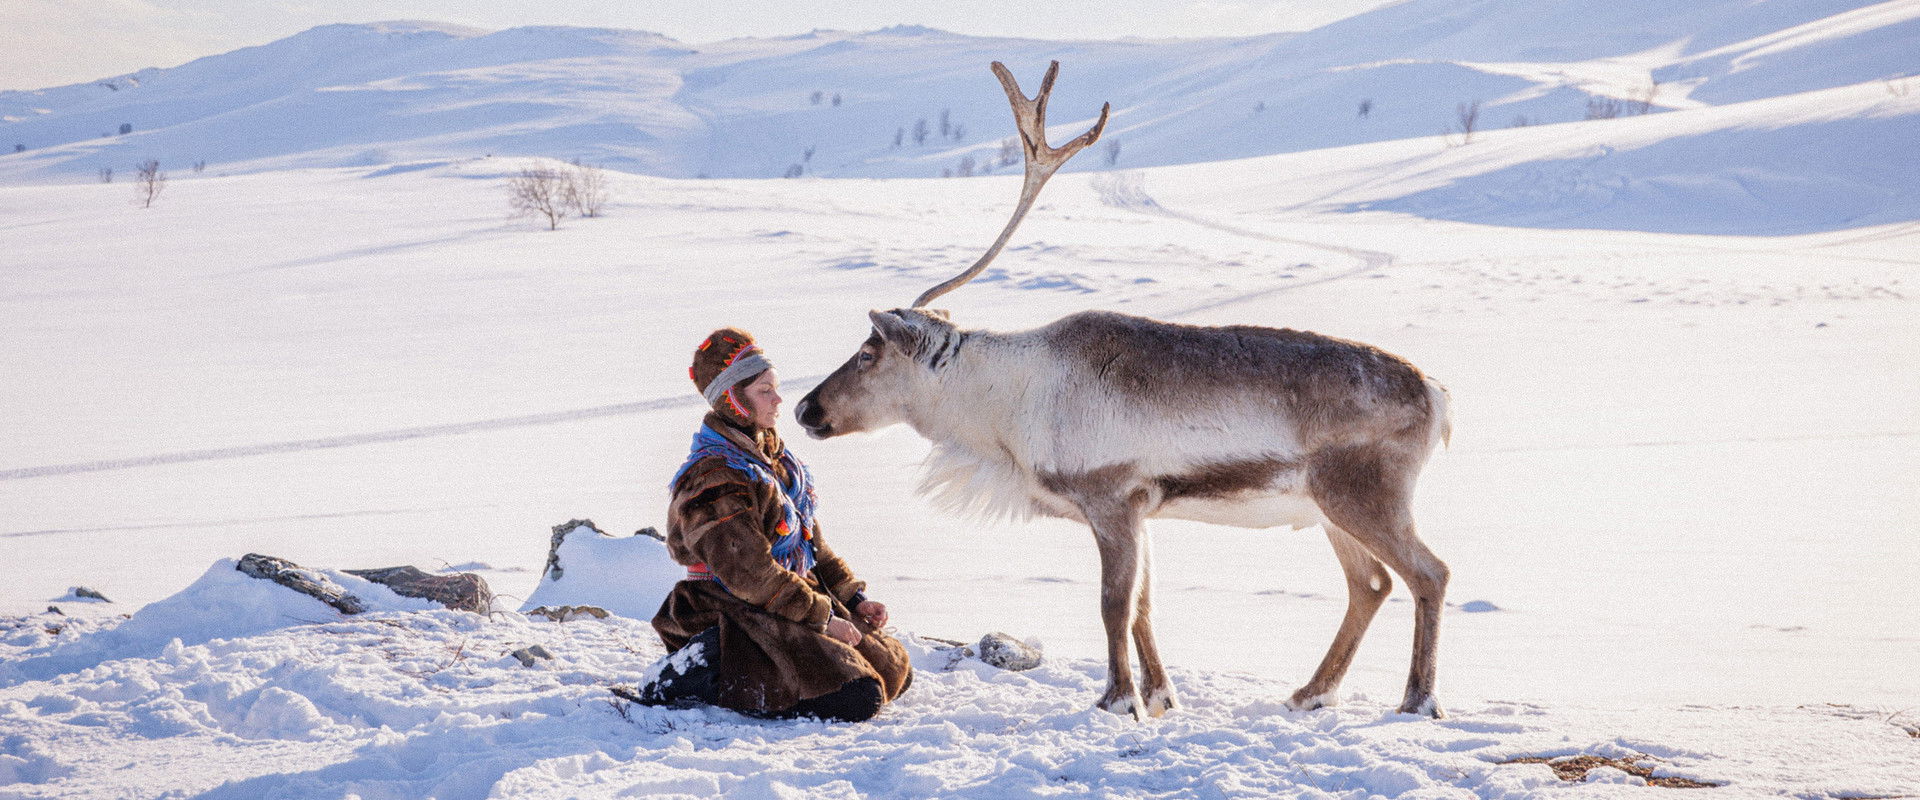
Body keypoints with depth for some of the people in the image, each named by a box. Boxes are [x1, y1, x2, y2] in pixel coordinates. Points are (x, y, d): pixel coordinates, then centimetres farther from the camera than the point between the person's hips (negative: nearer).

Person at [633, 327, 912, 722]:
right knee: (855, 696, -23)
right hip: (743, 617, -10)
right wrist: (821, 618, -19)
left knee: (893, 667, 11)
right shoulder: (714, 478, -18)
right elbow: (749, 573, -22)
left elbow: (811, 542, 21)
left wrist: (853, 597, 10)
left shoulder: (774, 459, 13)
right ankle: (696, 679, -13)